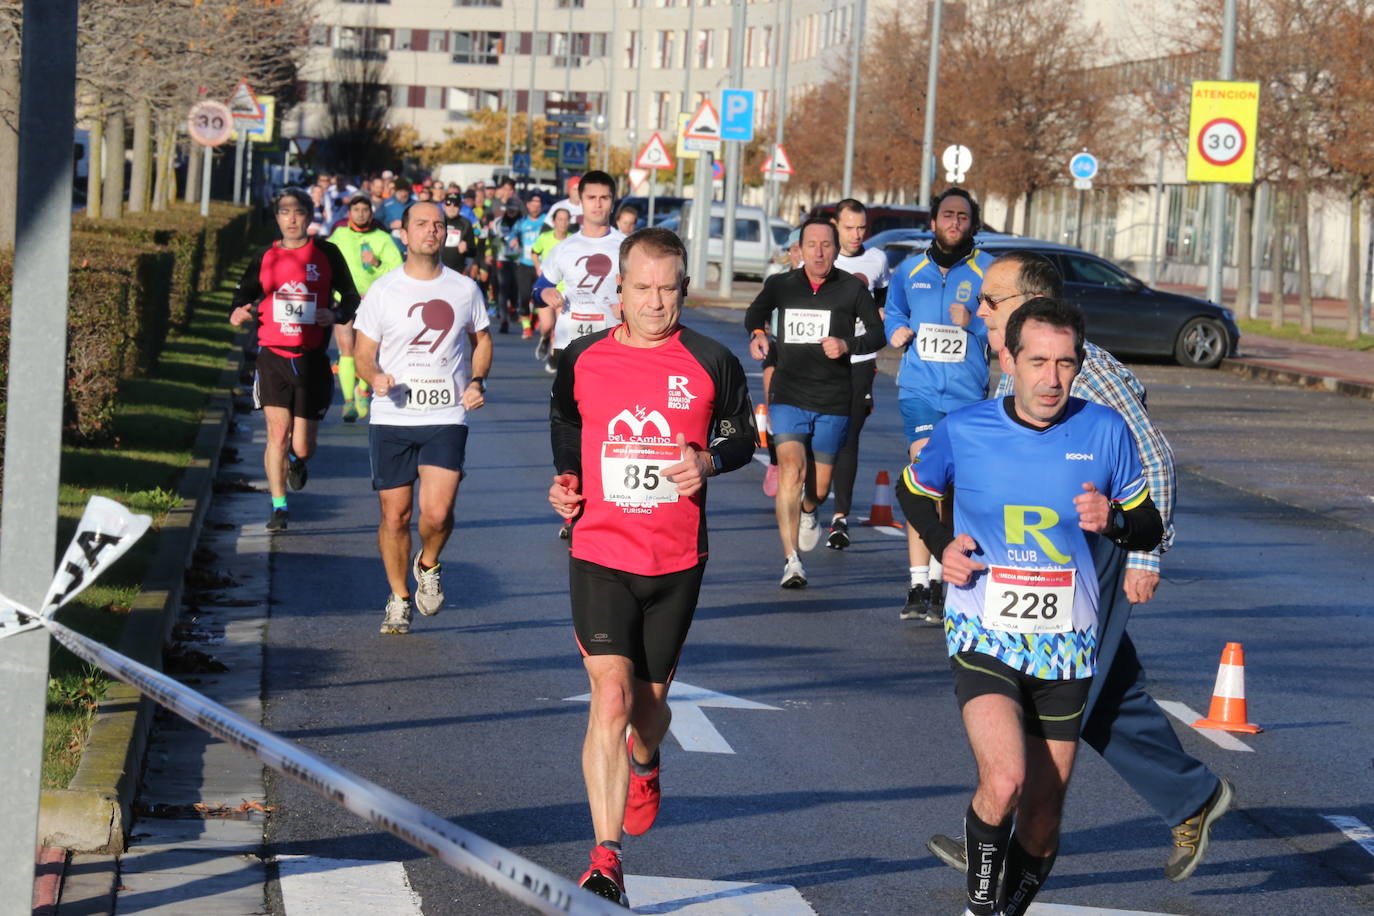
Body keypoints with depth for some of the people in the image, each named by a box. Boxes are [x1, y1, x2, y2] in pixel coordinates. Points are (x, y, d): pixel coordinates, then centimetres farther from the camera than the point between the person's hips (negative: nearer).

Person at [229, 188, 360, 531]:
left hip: (312, 360, 0)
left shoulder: (327, 254, 3)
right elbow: (243, 297, 15)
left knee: (302, 448, 2)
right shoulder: (264, 258, 7)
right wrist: (238, 314, -7)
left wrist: (336, 315, -12)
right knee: (278, 432, -10)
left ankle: (295, 460, 40)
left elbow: (351, 297, 9)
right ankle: (279, 507, 3)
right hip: (272, 358, 1)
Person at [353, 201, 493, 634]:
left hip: (446, 418, 0)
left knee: (438, 513, -15)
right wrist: (375, 377, -17)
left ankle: (427, 566, 18)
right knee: (395, 515, 3)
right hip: (391, 419, 0)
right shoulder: (383, 290, 2)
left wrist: (477, 380, 2)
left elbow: (481, 340, 20)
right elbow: (364, 352, 5)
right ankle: (399, 598, 23)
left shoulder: (465, 289, 6)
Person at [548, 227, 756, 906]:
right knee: (610, 699, -16)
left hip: (677, 563, 1)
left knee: (649, 697, 16)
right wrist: (565, 479, 1)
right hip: (600, 553, -1)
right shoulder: (581, 360, -1)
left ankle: (644, 768, 54)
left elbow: (743, 437, 10)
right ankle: (605, 857, -13)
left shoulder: (712, 363, -4)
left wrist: (710, 461, -11)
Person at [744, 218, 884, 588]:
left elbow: (878, 333, 3)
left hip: (833, 402, 0)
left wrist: (848, 344, -16)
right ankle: (791, 561, -20)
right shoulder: (780, 285, 5)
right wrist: (756, 333, 1)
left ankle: (807, 513, 46)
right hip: (788, 396, 0)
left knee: (819, 487, 8)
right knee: (791, 470, -19)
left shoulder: (853, 288, 1)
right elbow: (755, 313, 23)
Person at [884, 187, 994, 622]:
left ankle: (937, 578, 21)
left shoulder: (990, 271, 1)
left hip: (968, 393, 0)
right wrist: (896, 331, 6)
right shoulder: (909, 270, 11)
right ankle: (918, 584, -19)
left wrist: (974, 323, -17)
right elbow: (893, 312, 27)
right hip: (920, 388, 0)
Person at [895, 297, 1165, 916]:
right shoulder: (963, 430, -5)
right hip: (984, 637, -2)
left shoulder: (1104, 430, -3)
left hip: (1066, 647, 2)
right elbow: (913, 489, 16)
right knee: (1004, 783, -26)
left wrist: (1114, 521, -15)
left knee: (1043, 813, 10)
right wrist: (942, 544, -3)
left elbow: (1149, 527, 7)